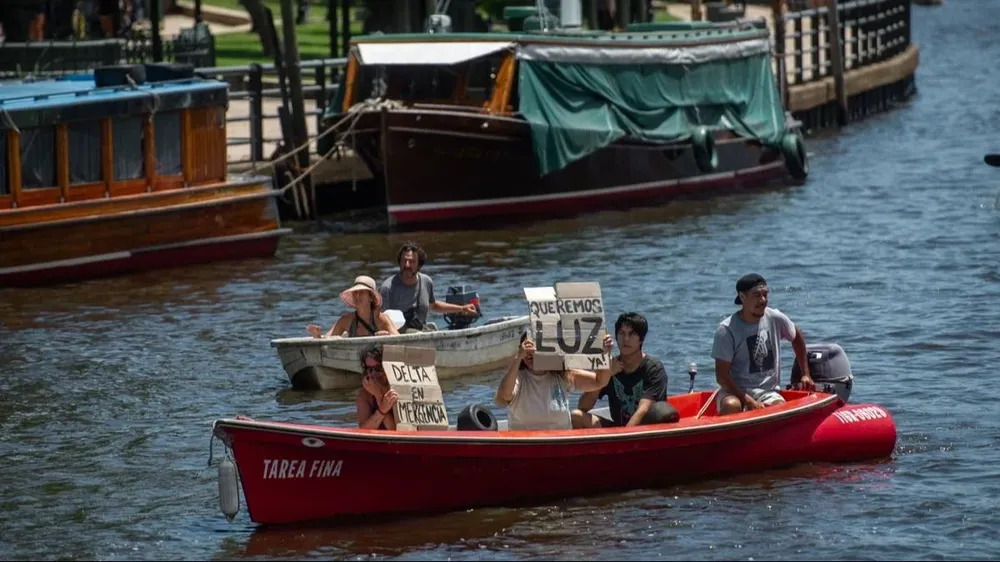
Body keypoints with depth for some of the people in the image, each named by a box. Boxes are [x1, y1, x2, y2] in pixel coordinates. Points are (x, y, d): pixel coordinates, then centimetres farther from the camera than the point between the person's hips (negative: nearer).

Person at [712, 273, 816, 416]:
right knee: (731, 406, -38)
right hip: (735, 391, -3)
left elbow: (797, 337, 23)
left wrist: (806, 374, 20)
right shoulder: (726, 330, -12)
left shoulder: (775, 319, 0)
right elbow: (722, 376, -13)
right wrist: (749, 401, -23)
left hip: (768, 392, 3)